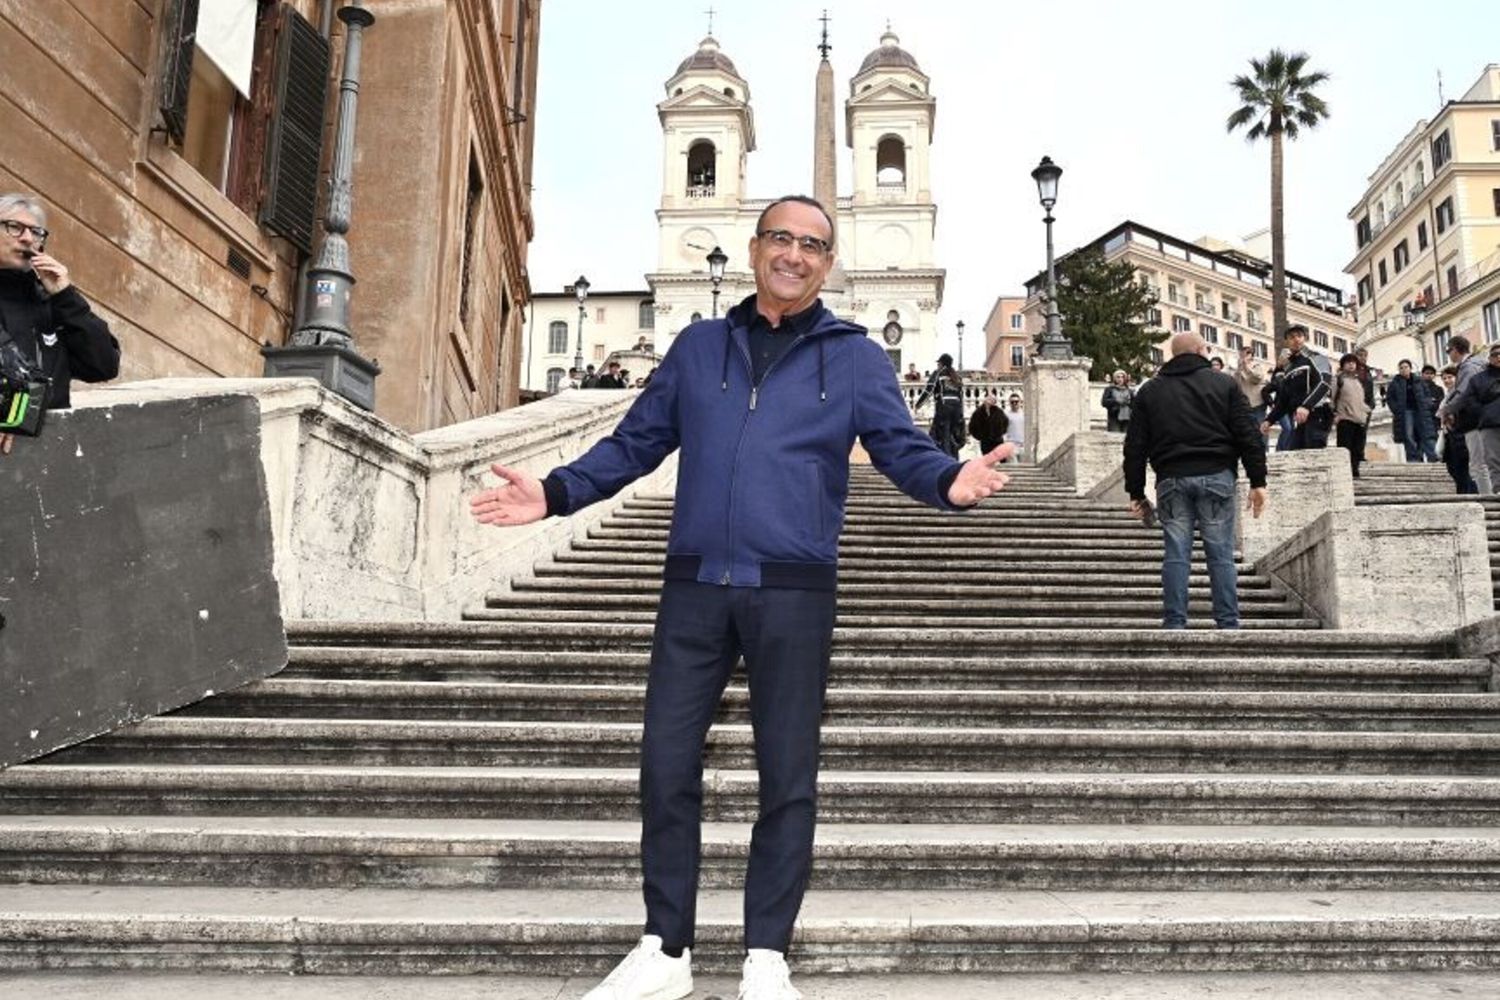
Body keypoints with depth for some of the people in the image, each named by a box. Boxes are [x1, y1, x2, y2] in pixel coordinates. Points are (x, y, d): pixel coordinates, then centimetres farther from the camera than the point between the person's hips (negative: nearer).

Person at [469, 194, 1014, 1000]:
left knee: (787, 776, 5)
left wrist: (950, 481, -23)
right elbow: (636, 442, 15)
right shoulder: (697, 346, 13)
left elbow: (901, 449, 0)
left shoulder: (856, 356, 7)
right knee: (667, 763, 5)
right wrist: (556, 493, 4)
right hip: (695, 587, 2)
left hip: (794, 593, -2)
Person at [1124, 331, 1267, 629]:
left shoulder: (1150, 391, 12)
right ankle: (1228, 623, 2)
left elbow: (1135, 446, 9)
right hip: (1216, 476, -1)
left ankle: (1174, 624, 1)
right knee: (1220, 554, 2)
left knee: (1176, 554, 2)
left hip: (1171, 479, 1)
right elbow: (1248, 434, 1)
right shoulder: (1223, 383, 8)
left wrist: (1136, 492, 13)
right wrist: (1257, 481, 2)